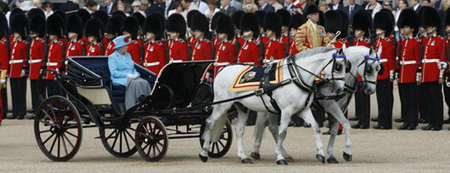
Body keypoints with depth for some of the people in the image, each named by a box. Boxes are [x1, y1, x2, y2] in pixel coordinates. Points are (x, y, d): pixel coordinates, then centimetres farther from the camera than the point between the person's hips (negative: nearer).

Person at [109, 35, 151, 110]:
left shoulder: (128, 55, 22)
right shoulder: (112, 57, 1)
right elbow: (114, 72, -9)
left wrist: (136, 74, -2)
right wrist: (127, 75, -18)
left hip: (132, 77, 6)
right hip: (120, 80, -6)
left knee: (144, 83, -26)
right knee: (134, 83, -37)